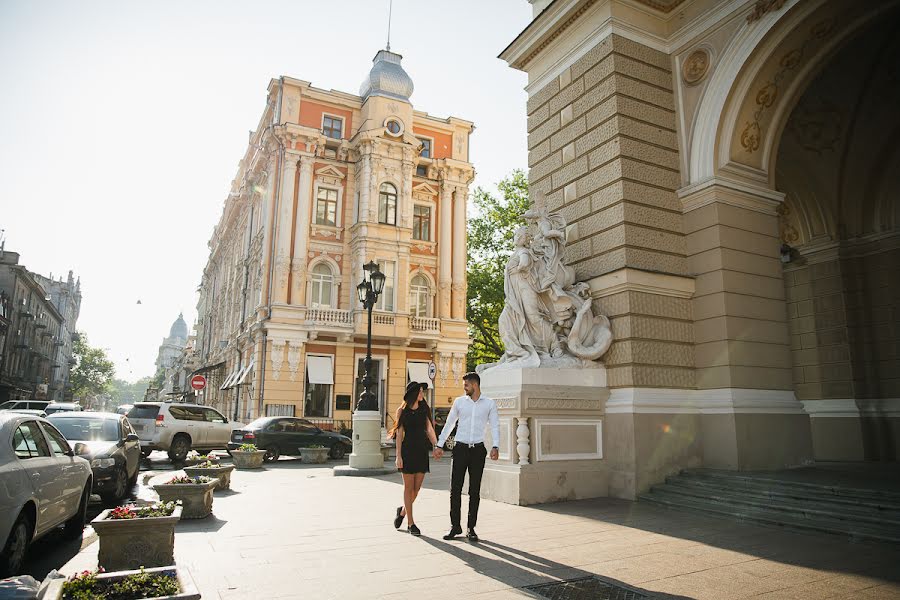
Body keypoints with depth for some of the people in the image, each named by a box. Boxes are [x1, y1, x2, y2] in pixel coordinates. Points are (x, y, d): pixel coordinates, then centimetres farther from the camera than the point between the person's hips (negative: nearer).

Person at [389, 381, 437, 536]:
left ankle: (403, 510, 31)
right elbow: (399, 434, -2)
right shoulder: (402, 411, -1)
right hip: (408, 450, -3)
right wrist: (398, 456, -7)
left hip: (422, 451, 4)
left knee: (417, 487, 5)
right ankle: (411, 523, 11)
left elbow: (430, 430, 10)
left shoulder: (424, 409, 8)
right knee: (408, 487, 2)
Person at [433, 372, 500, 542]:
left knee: (475, 491, 4)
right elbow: (449, 424, 10)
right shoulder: (459, 401, 6)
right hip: (460, 448, 1)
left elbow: (495, 426, 1)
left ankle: (471, 528, 14)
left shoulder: (489, 404, 3)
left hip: (478, 450, -1)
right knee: (455, 488, 0)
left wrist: (495, 447, -13)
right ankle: (455, 526, 11)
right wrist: (439, 445, 7)